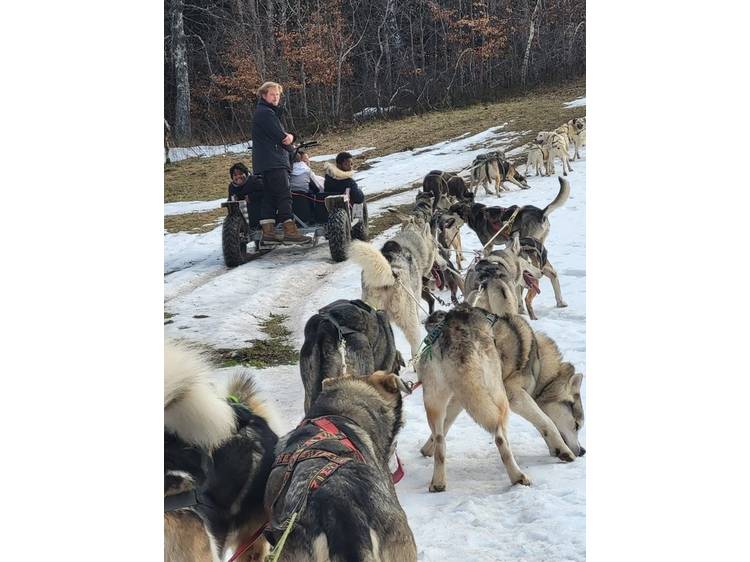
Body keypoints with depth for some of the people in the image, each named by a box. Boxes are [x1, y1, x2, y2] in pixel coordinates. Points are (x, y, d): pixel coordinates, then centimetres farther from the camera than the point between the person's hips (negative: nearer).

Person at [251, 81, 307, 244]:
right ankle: (290, 231, -17)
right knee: (284, 195, -13)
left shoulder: (271, 112, 24)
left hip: (265, 163, 10)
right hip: (273, 163, -10)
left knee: (269, 197, 5)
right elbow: (279, 136, -13)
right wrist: (295, 152, 3)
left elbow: (282, 135, 17)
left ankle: (267, 232, 2)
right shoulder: (266, 112, -9)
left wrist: (289, 136, -8)